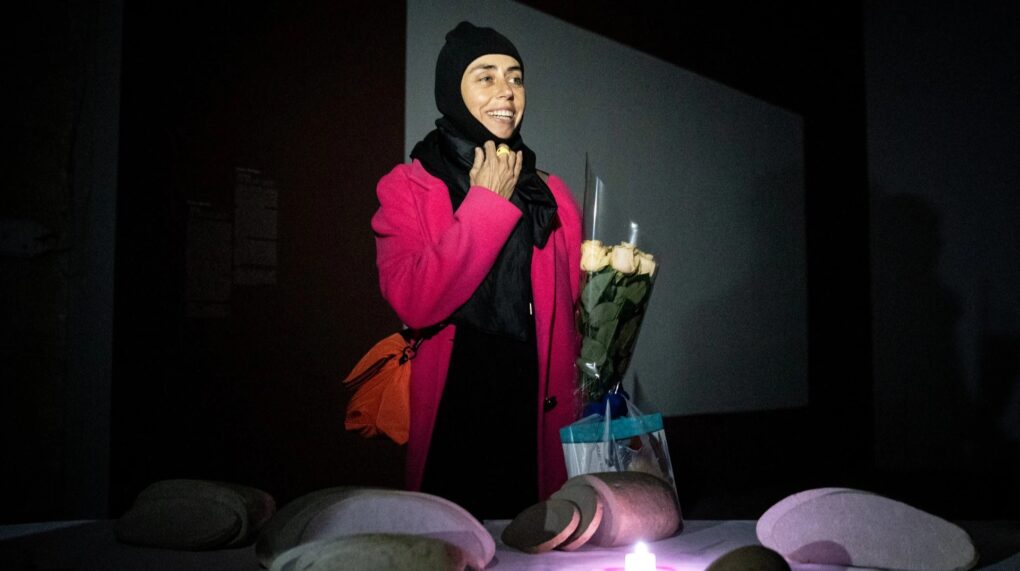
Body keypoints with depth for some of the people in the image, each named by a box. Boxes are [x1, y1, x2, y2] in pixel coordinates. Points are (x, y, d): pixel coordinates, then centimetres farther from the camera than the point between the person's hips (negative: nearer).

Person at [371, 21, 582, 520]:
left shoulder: (551, 194, 11)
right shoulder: (406, 188, 1)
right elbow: (414, 302, -15)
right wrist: (488, 203, -11)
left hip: (539, 421, 3)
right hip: (451, 426, -3)